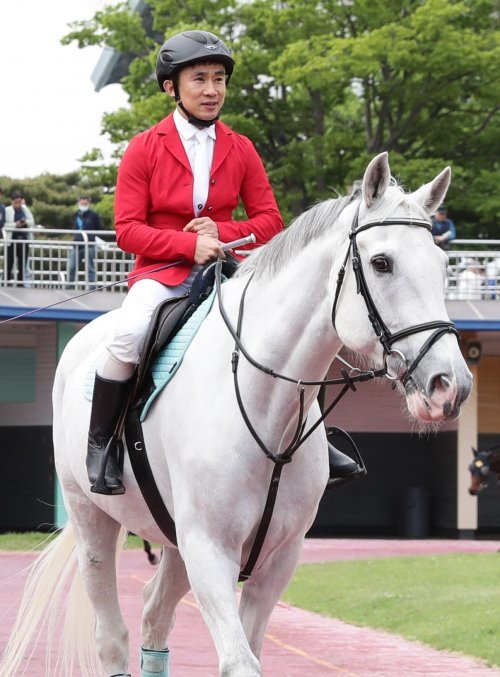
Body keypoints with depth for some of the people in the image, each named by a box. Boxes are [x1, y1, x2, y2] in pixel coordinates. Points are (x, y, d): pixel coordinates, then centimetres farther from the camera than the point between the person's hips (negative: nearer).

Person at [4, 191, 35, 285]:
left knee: (22, 264, 7)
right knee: (9, 263, -4)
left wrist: (26, 222, -11)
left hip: (23, 239, 5)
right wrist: (15, 225, -22)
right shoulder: (7, 210, -3)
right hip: (12, 240, -5)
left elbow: (32, 222, 11)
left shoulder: (25, 209, 11)